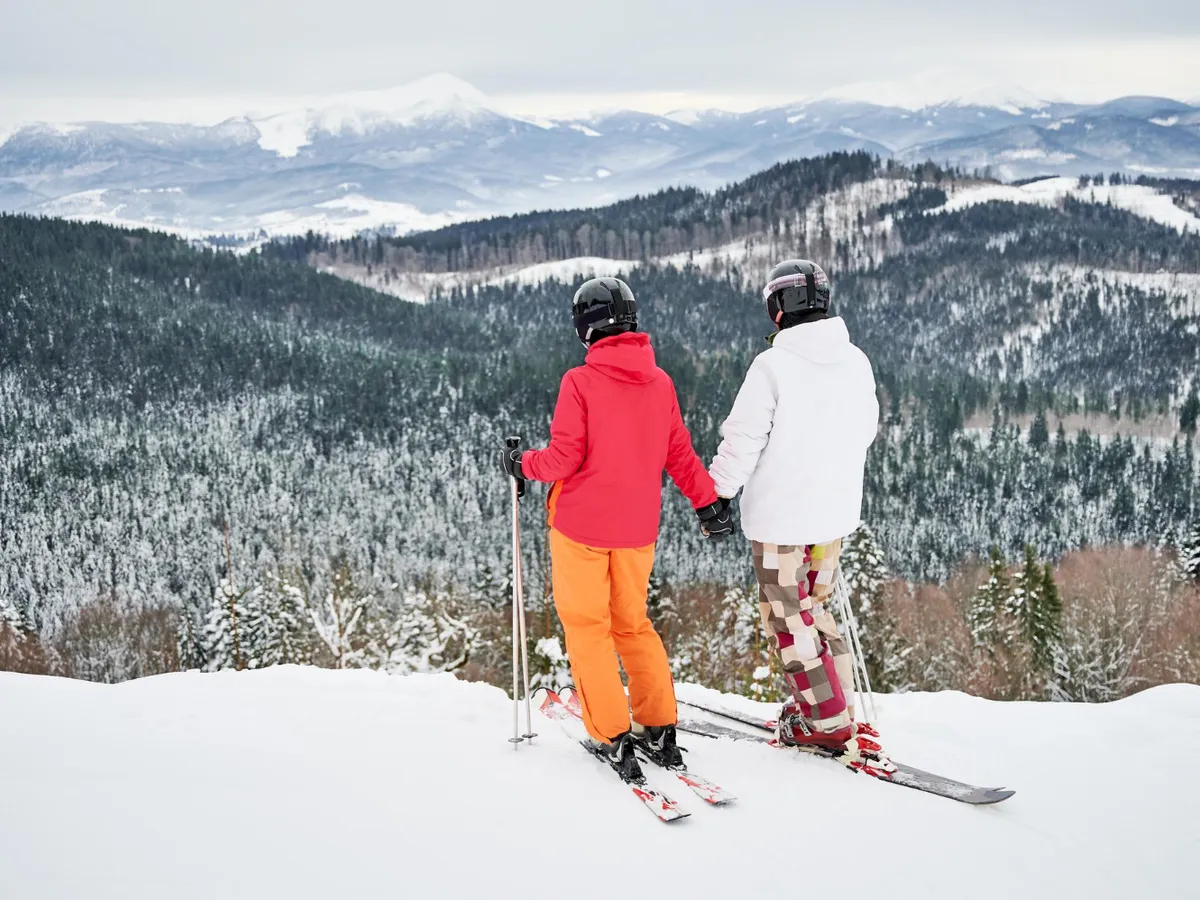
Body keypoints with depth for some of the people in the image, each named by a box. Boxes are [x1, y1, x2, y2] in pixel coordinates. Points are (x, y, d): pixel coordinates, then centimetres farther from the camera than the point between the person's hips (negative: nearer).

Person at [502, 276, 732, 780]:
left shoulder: (580, 382, -15)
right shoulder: (660, 382, 1)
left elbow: (564, 459, -14)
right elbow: (678, 453, 6)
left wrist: (522, 465, 4)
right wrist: (708, 502, 16)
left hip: (581, 524, -5)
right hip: (638, 528, 5)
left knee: (587, 626, 6)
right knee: (633, 624, 18)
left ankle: (614, 737, 3)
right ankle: (659, 726, 16)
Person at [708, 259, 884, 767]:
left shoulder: (773, 365, -17)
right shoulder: (856, 362, 2)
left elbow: (743, 439, -14)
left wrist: (718, 492, -1)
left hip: (781, 514, -6)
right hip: (837, 511, 7)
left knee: (788, 619, 5)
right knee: (814, 608, 21)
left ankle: (830, 726, 7)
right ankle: (835, 710, 23)